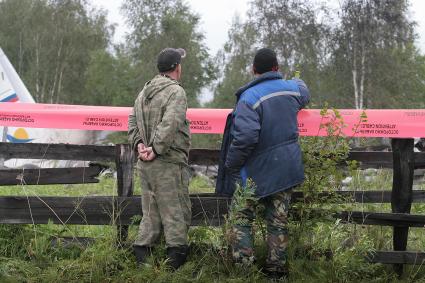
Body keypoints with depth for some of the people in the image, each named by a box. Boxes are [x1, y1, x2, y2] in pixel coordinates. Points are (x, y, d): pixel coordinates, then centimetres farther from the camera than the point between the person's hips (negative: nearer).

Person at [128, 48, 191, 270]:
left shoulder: (144, 92, 16)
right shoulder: (175, 91, -11)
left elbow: (133, 121, 14)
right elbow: (169, 124, -23)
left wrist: (138, 143, 3)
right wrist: (156, 149, -19)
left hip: (145, 165, 8)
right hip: (168, 164, -8)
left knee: (151, 213, 15)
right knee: (176, 213, -1)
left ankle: (141, 252, 16)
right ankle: (176, 255, 1)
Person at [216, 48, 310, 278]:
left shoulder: (249, 97, -20)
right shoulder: (292, 88, 1)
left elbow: (245, 137, -28)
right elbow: (304, 92, 28)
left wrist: (231, 165, -15)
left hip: (256, 173, -5)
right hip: (287, 169, 5)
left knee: (242, 218, 7)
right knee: (278, 220, 12)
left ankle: (244, 265, 2)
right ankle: (277, 268, 16)